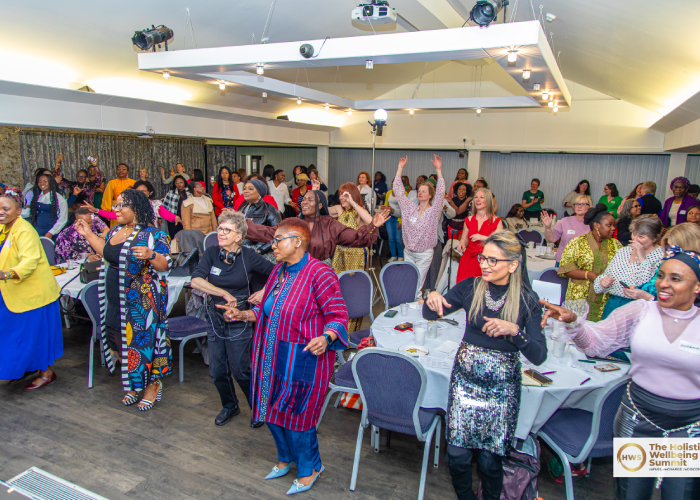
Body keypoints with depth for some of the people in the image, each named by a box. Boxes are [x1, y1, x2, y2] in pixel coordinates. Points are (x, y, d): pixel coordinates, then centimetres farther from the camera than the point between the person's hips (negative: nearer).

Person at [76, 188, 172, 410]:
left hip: (142, 300, -7)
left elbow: (167, 265, -16)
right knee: (121, 340, 14)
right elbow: (108, 254, 24)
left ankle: (152, 384, 22)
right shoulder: (115, 231, 10)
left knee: (143, 339, 1)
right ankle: (134, 385, 32)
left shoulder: (152, 234, -13)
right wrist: (89, 235, 19)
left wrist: (151, 255, -34)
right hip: (116, 300, 8)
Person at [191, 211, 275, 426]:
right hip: (215, 318, 3)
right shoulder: (211, 253, -5)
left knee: (240, 370, 1)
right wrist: (225, 294, -20)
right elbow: (196, 281, -18)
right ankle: (229, 406, 37)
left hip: (238, 321, -3)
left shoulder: (249, 256, -10)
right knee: (217, 370, 12)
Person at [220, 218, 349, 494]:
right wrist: (244, 314, 9)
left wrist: (325, 338, -36)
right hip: (273, 357, 8)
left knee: (295, 414, 4)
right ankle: (286, 457, 45)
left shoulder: (320, 273, -19)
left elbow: (338, 316, -19)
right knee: (272, 410, 19)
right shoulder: (279, 270, 7)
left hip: (303, 360, -8)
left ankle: (309, 468, 31)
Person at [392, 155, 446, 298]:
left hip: (424, 253, -4)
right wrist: (400, 168, -5)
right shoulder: (410, 208, 2)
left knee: (416, 284, -1)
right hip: (408, 251, 4)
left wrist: (438, 170, -29)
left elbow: (440, 193, -22)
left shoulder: (433, 211, -7)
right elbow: (398, 190, 1)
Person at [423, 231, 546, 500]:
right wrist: (432, 300, -23)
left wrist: (514, 330, -31)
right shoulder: (471, 287, -4)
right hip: (465, 379, 2)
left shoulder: (527, 301, -9)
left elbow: (539, 356, -14)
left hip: (501, 387, -1)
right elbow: (430, 315, 0)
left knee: (490, 458, 7)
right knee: (456, 453, 3)